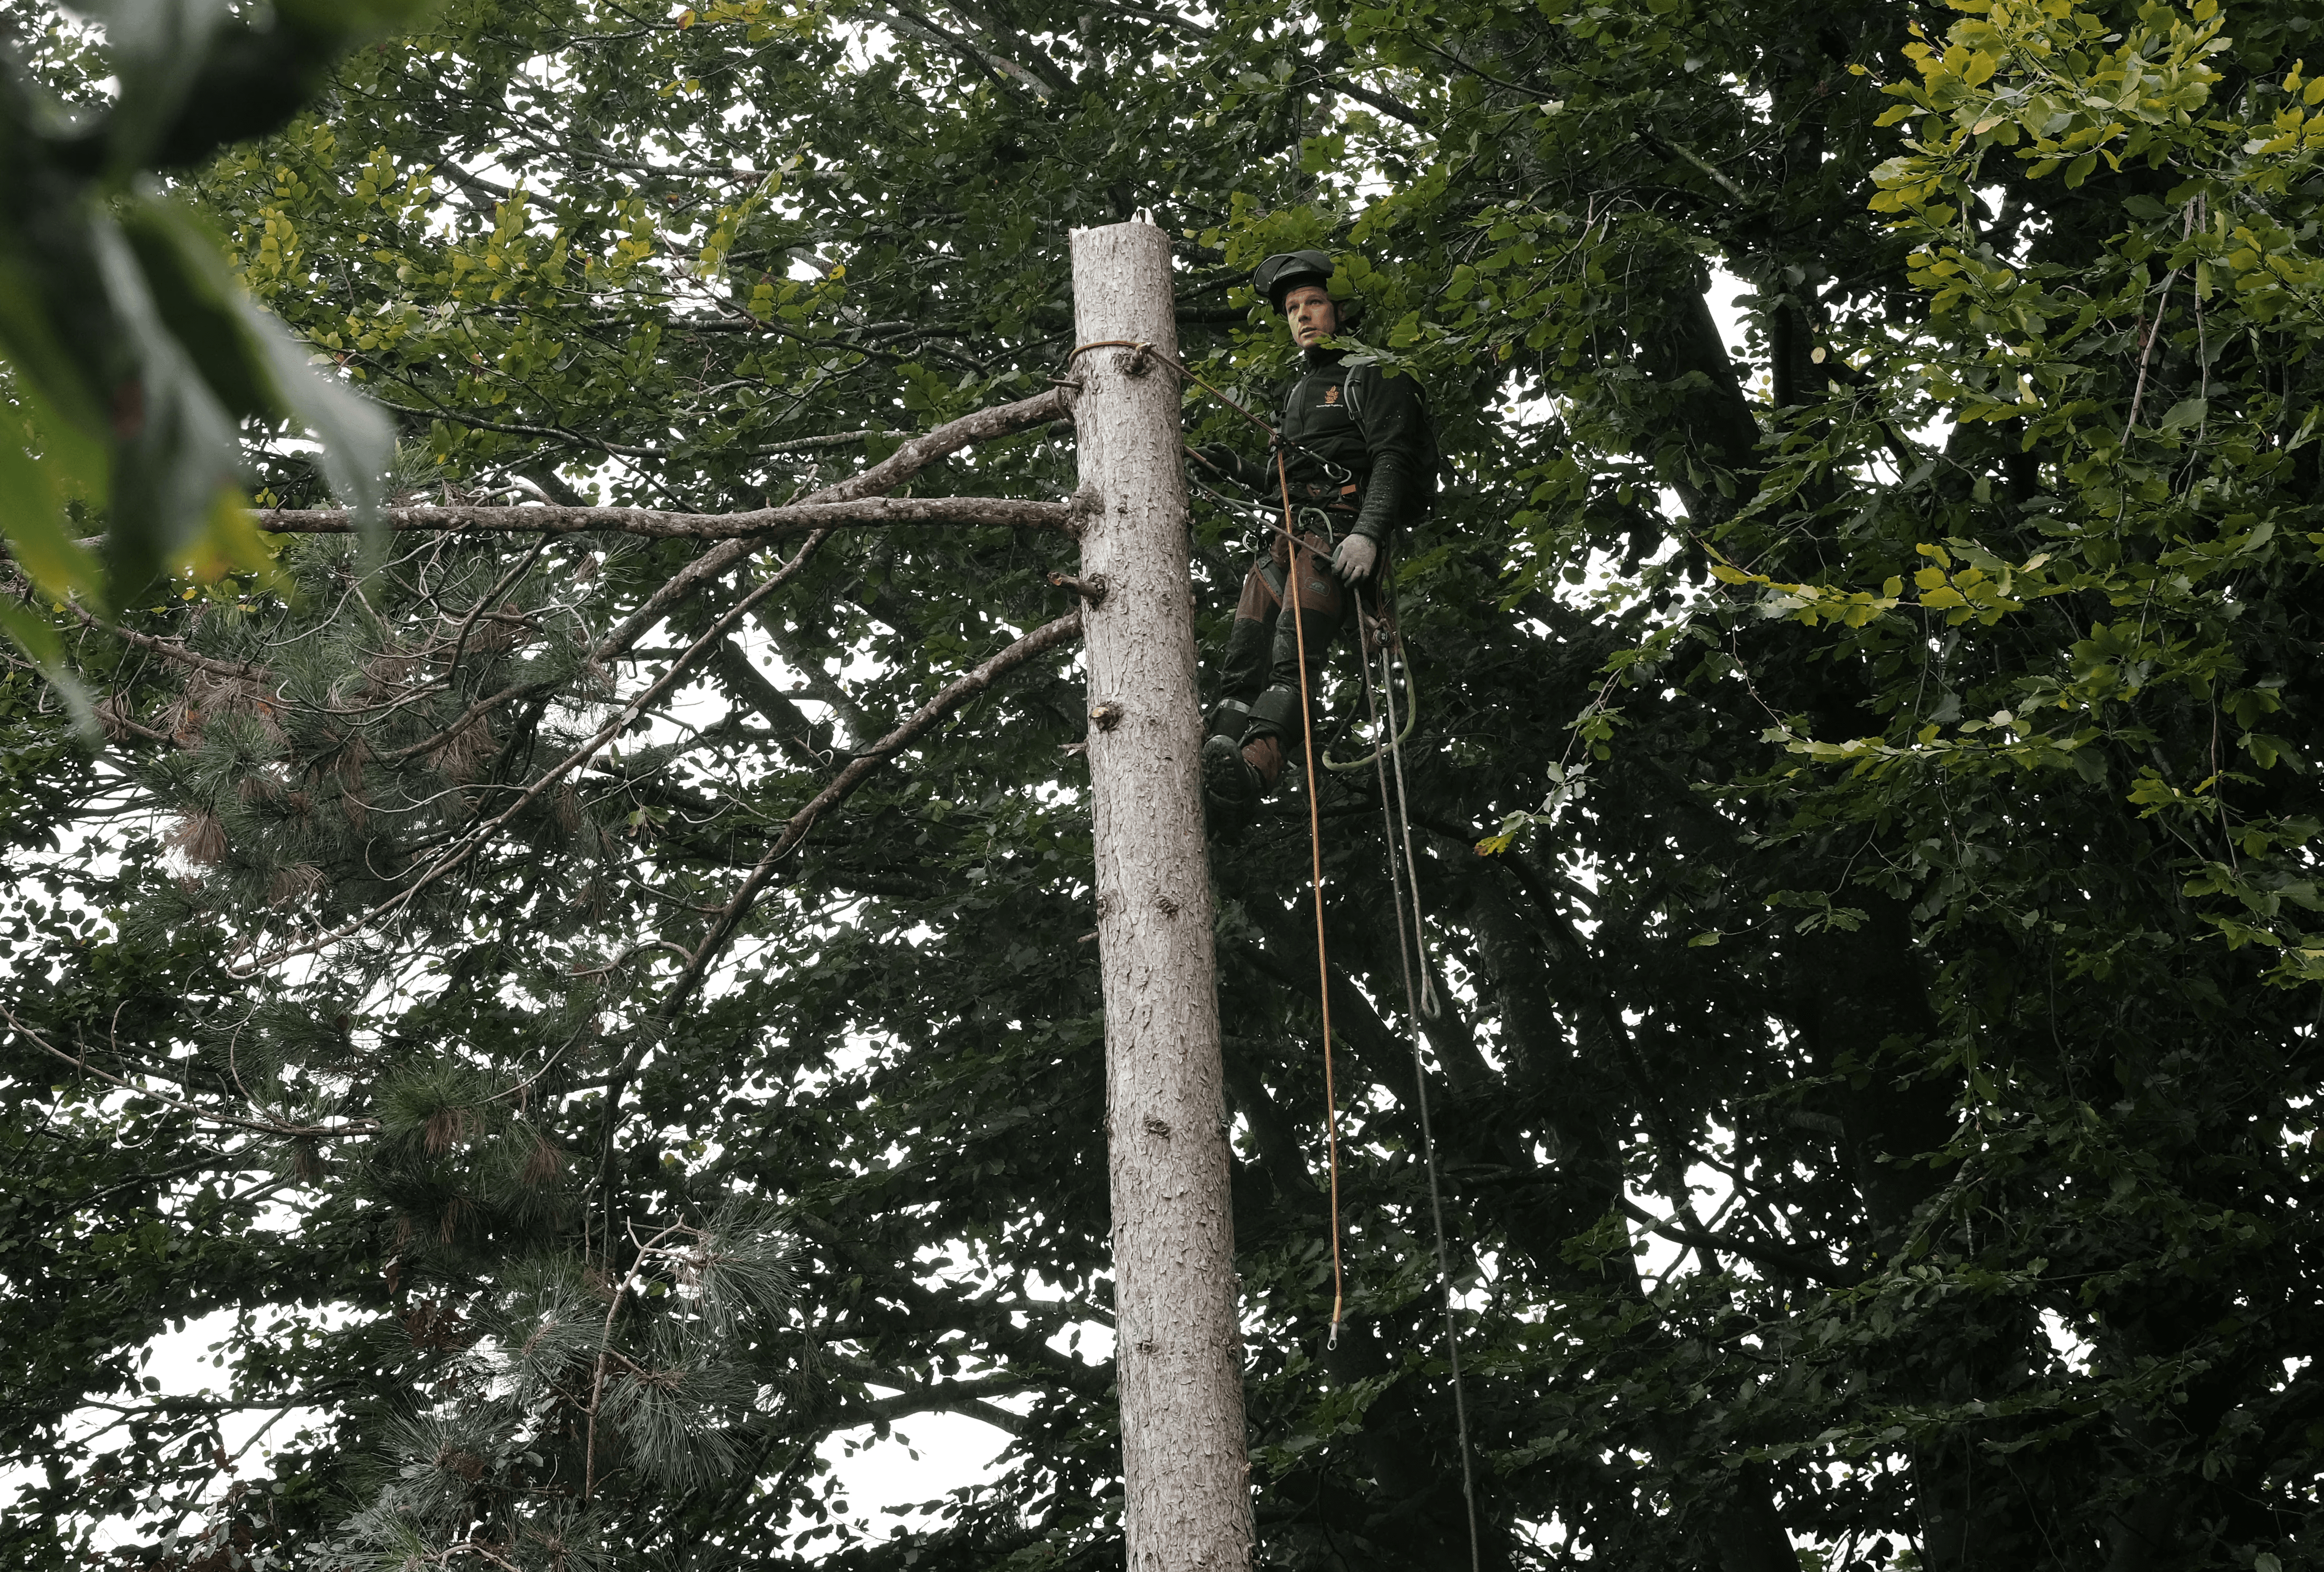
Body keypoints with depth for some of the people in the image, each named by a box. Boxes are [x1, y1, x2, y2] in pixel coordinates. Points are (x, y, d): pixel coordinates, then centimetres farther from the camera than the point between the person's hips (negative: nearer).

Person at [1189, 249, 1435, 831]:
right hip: (1290, 539, 8)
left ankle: (1258, 764, -49)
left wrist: (1368, 533, -22)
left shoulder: (1372, 376, 6)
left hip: (1342, 536, -8)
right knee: (1242, 658, -11)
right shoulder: (1301, 390, 33)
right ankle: (1213, 777, -27)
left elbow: (1393, 461, -8)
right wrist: (1241, 470, 20)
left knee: (1294, 647, -29)